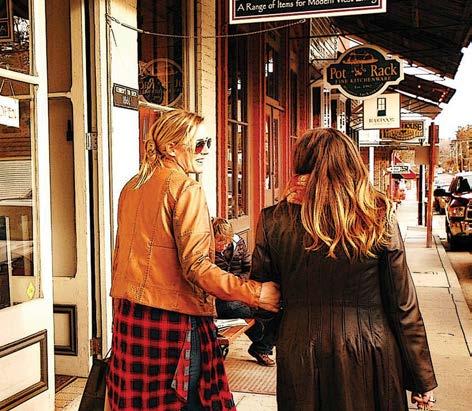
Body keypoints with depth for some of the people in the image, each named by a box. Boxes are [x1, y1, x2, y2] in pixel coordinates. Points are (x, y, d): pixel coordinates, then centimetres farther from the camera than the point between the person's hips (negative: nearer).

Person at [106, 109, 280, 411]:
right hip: (171, 318, -8)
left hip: (129, 313, 8)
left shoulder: (132, 187, 13)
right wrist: (255, 293, -17)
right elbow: (196, 266, -18)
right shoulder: (186, 188, -11)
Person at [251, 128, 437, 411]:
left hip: (300, 353, 0)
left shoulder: (274, 221, -10)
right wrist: (423, 379, 2)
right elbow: (404, 306, -6)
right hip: (369, 354, 0)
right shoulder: (380, 219, -10)